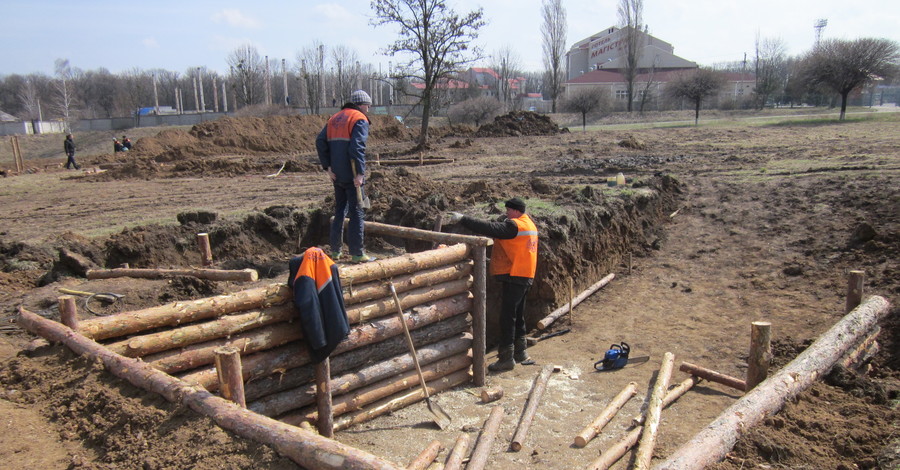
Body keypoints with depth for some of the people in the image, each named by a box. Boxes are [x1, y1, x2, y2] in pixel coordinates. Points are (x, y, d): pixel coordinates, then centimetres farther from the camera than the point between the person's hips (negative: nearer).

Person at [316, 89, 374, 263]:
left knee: (339, 210, 17)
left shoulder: (334, 119, 16)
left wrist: (327, 166, 3)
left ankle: (335, 250, 22)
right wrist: (360, 173, -21)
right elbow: (357, 147, -20)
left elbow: (320, 141, 7)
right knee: (356, 212, -1)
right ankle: (357, 253, 1)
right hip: (351, 175, -7)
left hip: (336, 175, 7)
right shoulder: (360, 120, -7)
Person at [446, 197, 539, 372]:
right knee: (518, 315, 19)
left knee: (507, 316, -5)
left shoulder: (515, 225, -17)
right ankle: (520, 352, 31)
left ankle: (506, 358, -1)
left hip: (515, 277, -10)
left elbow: (491, 228, -25)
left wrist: (462, 219, -24)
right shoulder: (529, 225, 14)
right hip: (525, 277, 10)